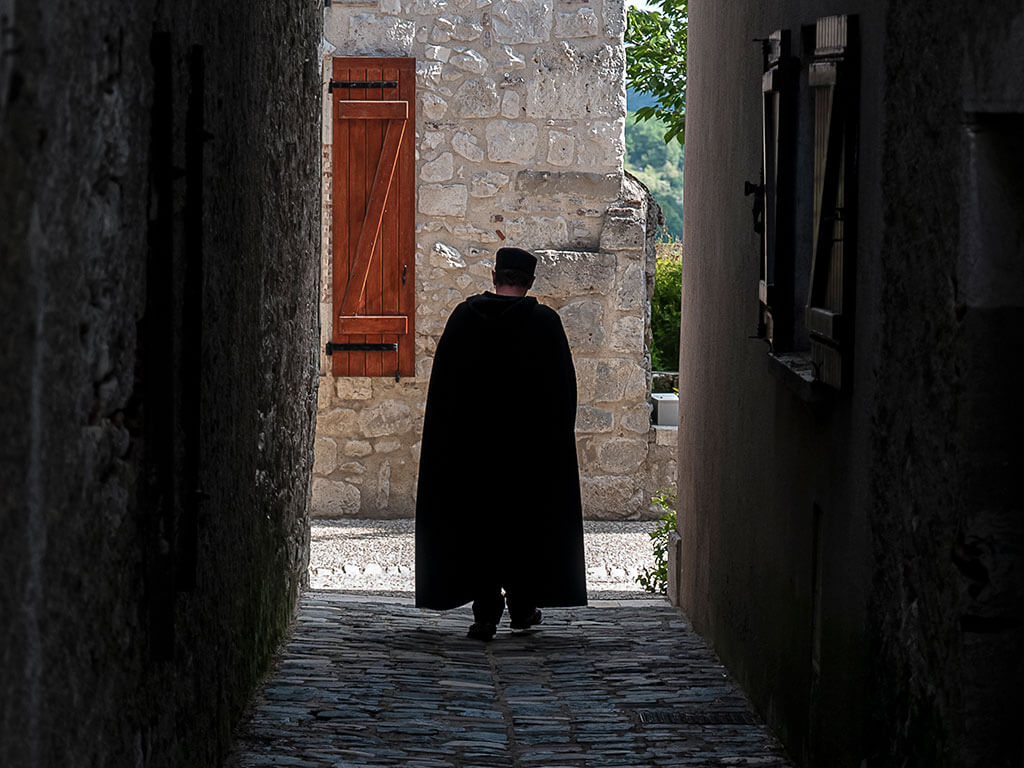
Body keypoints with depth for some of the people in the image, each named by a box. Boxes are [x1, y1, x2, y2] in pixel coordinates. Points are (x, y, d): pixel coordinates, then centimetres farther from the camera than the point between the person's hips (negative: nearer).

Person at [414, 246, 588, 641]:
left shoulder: (464, 317, -2)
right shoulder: (545, 322, -5)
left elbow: (442, 382, 1)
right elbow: (564, 388, -4)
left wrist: (444, 437, 7)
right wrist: (557, 437, 5)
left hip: (472, 441, 0)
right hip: (530, 442, 0)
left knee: (477, 522, 5)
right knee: (525, 520, 14)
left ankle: (485, 611, -3)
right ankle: (522, 605, 19)